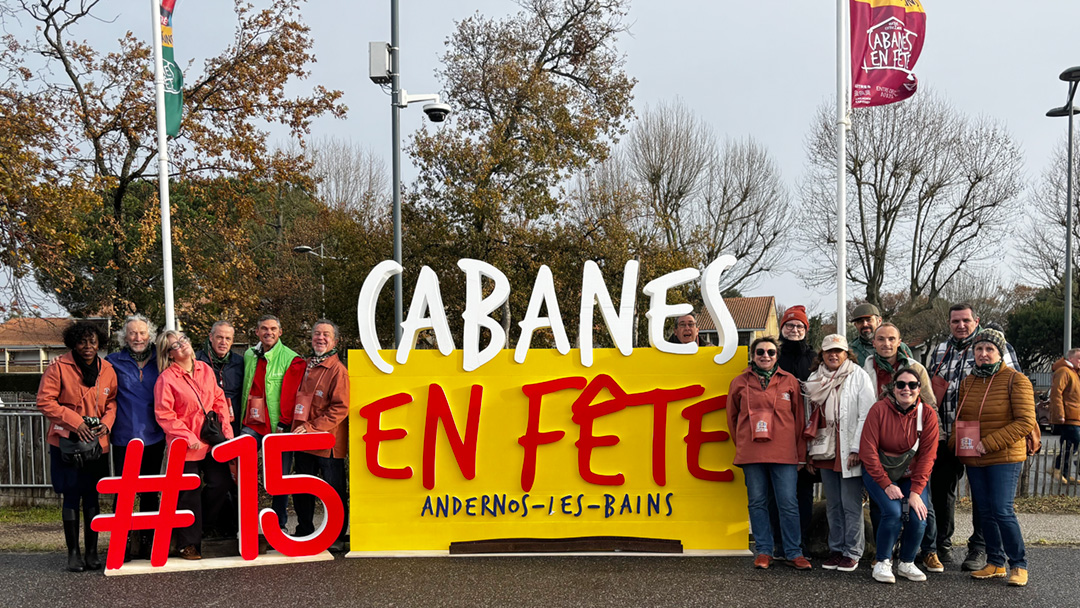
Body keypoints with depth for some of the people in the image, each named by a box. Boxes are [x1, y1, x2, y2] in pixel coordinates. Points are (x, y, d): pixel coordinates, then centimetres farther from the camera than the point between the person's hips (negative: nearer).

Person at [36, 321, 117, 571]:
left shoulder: (107, 369, 4)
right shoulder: (59, 367, -7)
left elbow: (113, 401, 12)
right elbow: (45, 401, -9)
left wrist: (106, 424, -6)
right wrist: (75, 422, -15)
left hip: (97, 443, 3)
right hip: (67, 441, -3)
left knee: (92, 497, 9)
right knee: (71, 497, 4)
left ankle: (92, 551, 19)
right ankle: (73, 552, 16)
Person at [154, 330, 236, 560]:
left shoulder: (205, 369, 6)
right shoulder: (167, 378, -9)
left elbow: (219, 400, 11)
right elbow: (164, 415, -11)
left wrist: (226, 429, 1)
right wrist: (188, 437, -16)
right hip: (186, 446, -5)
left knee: (221, 483, 7)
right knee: (189, 493, 4)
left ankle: (208, 526, 30)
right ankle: (189, 543, 19)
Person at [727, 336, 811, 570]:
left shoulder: (790, 382, 6)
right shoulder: (740, 383, 7)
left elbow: (799, 419, 9)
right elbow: (732, 417, 15)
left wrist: (800, 454, 9)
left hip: (783, 453, -1)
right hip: (751, 454, 1)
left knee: (788, 503, 1)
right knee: (757, 502, 7)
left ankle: (794, 552, 13)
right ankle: (764, 551, 18)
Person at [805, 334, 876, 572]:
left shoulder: (859, 376, -3)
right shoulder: (815, 379, 12)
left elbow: (867, 414, -8)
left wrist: (857, 448, -14)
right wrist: (809, 449, 11)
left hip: (850, 451, -5)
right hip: (825, 450, 5)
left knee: (851, 504, -2)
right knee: (832, 505, 11)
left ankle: (852, 552, 9)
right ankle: (836, 549, 21)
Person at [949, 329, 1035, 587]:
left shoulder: (1016, 380, -8)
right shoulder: (968, 382, 11)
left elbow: (1025, 421, -14)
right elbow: (960, 418, 20)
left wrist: (989, 443, -18)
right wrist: (955, 441, 2)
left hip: (1004, 459, -6)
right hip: (974, 461, 6)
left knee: (1002, 511, -9)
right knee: (985, 512, 10)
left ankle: (1019, 565, 8)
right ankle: (995, 563, 22)